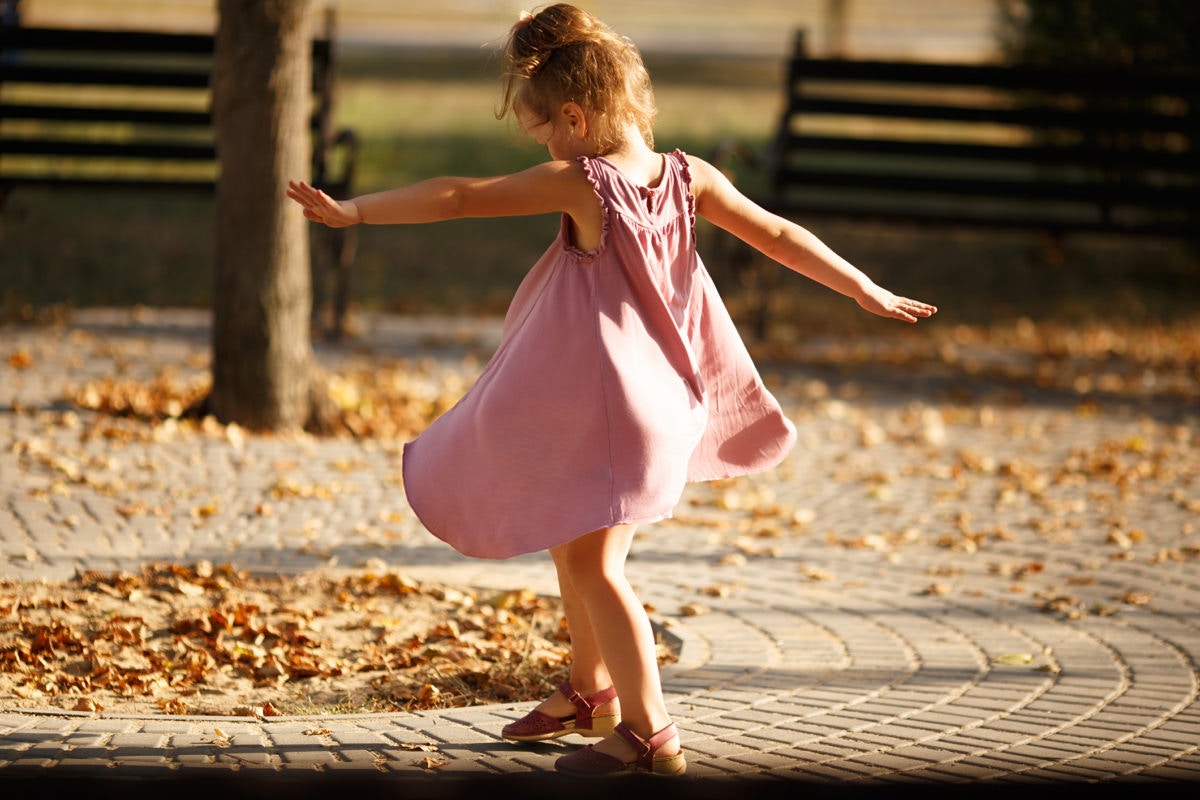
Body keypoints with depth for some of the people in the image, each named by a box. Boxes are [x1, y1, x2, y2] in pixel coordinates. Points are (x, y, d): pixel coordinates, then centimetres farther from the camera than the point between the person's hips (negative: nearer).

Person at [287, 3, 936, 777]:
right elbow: (782, 236, 2)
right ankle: (592, 692, 37)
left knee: (593, 564, -3)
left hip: (597, 405, -8)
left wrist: (353, 210, -13)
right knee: (578, 544, 23)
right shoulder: (687, 177, -3)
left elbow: (461, 196, -18)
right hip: (660, 395, 8)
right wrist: (870, 292, 12)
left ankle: (650, 732, -7)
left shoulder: (580, 184, -19)